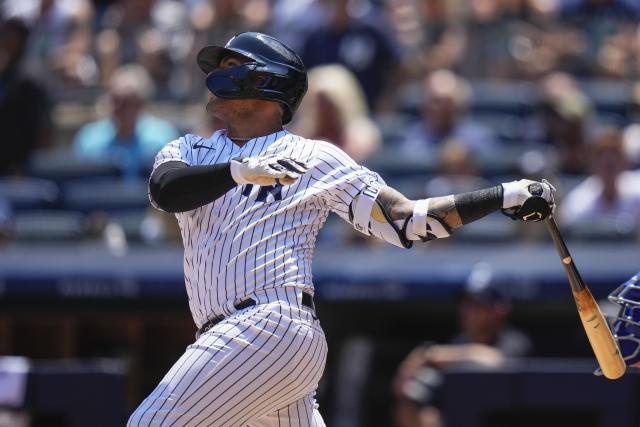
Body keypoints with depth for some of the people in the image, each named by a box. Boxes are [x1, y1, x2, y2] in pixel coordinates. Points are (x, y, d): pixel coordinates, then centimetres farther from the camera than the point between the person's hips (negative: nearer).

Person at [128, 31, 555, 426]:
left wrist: (507, 196, -3)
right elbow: (166, 190, -5)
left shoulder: (313, 157, 6)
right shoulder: (188, 150, 19)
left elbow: (406, 221, 4)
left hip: (271, 326, -6)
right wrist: (240, 170, -24)